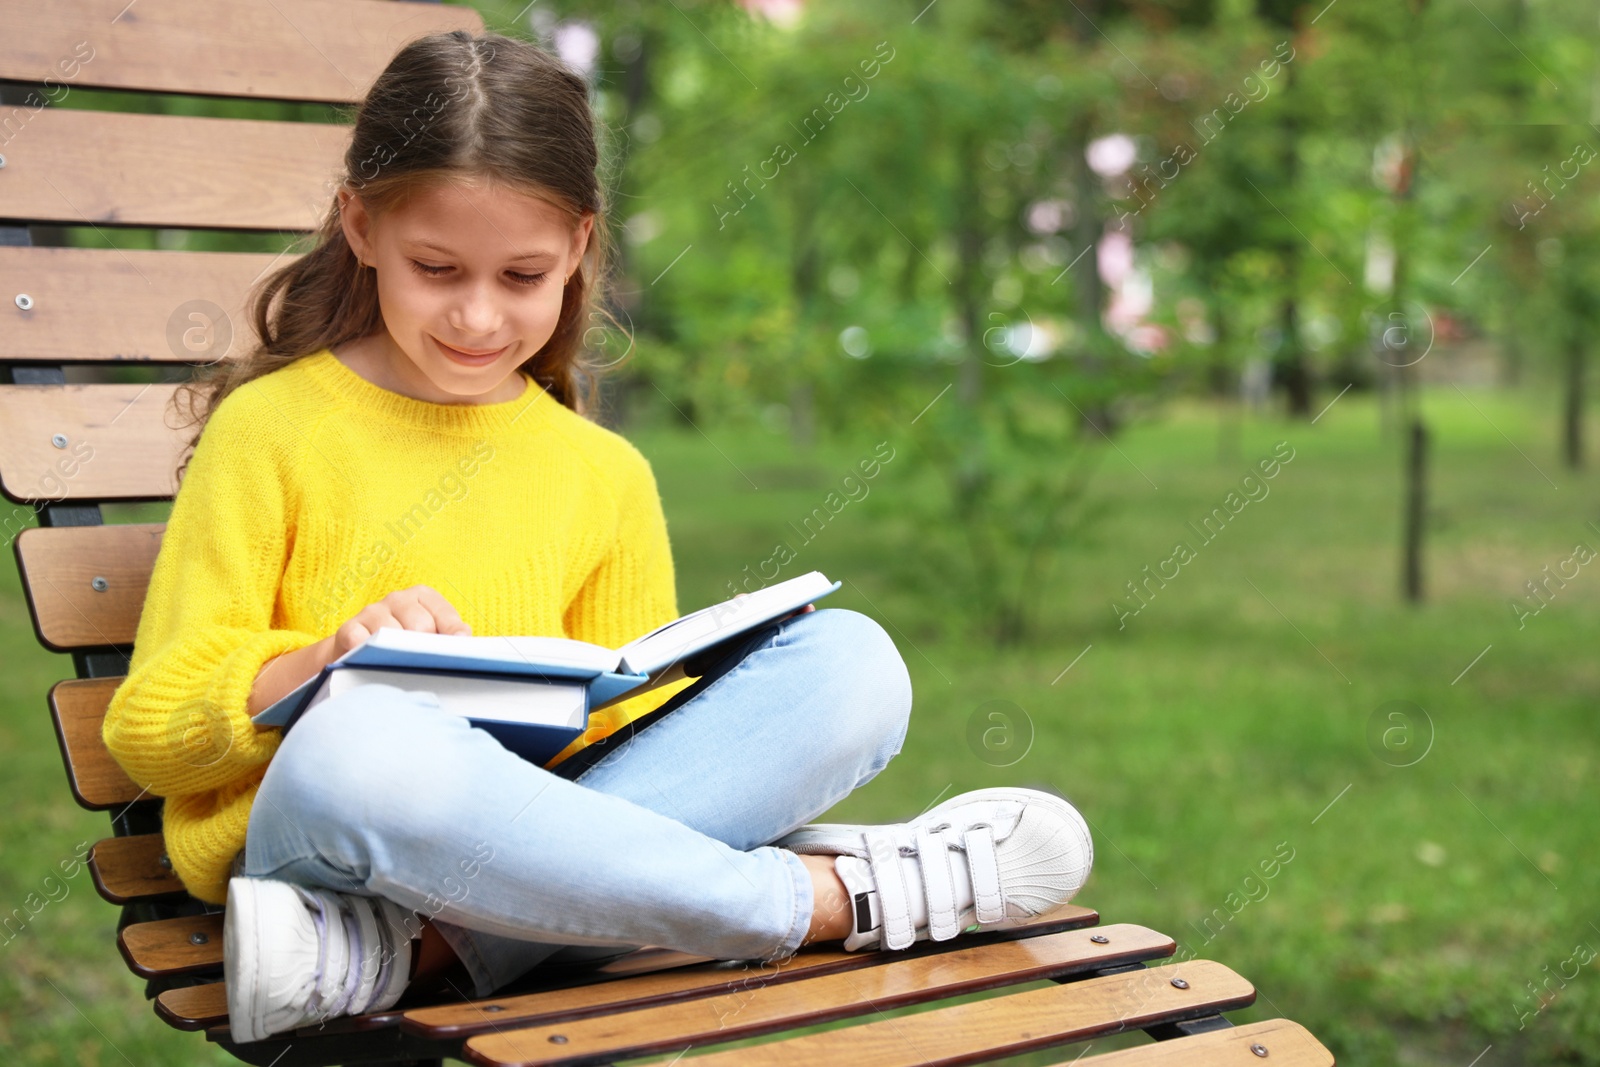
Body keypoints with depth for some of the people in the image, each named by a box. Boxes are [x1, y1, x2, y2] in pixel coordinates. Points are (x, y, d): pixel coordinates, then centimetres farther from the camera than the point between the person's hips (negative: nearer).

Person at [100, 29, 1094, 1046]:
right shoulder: (270, 427, 3)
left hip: (522, 836, 4)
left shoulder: (605, 474, 16)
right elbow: (149, 731, 0)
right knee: (361, 741, -40)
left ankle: (429, 946, -28)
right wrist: (317, 664, -19)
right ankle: (839, 895, -25)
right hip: (301, 838, -4)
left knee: (849, 661, -14)